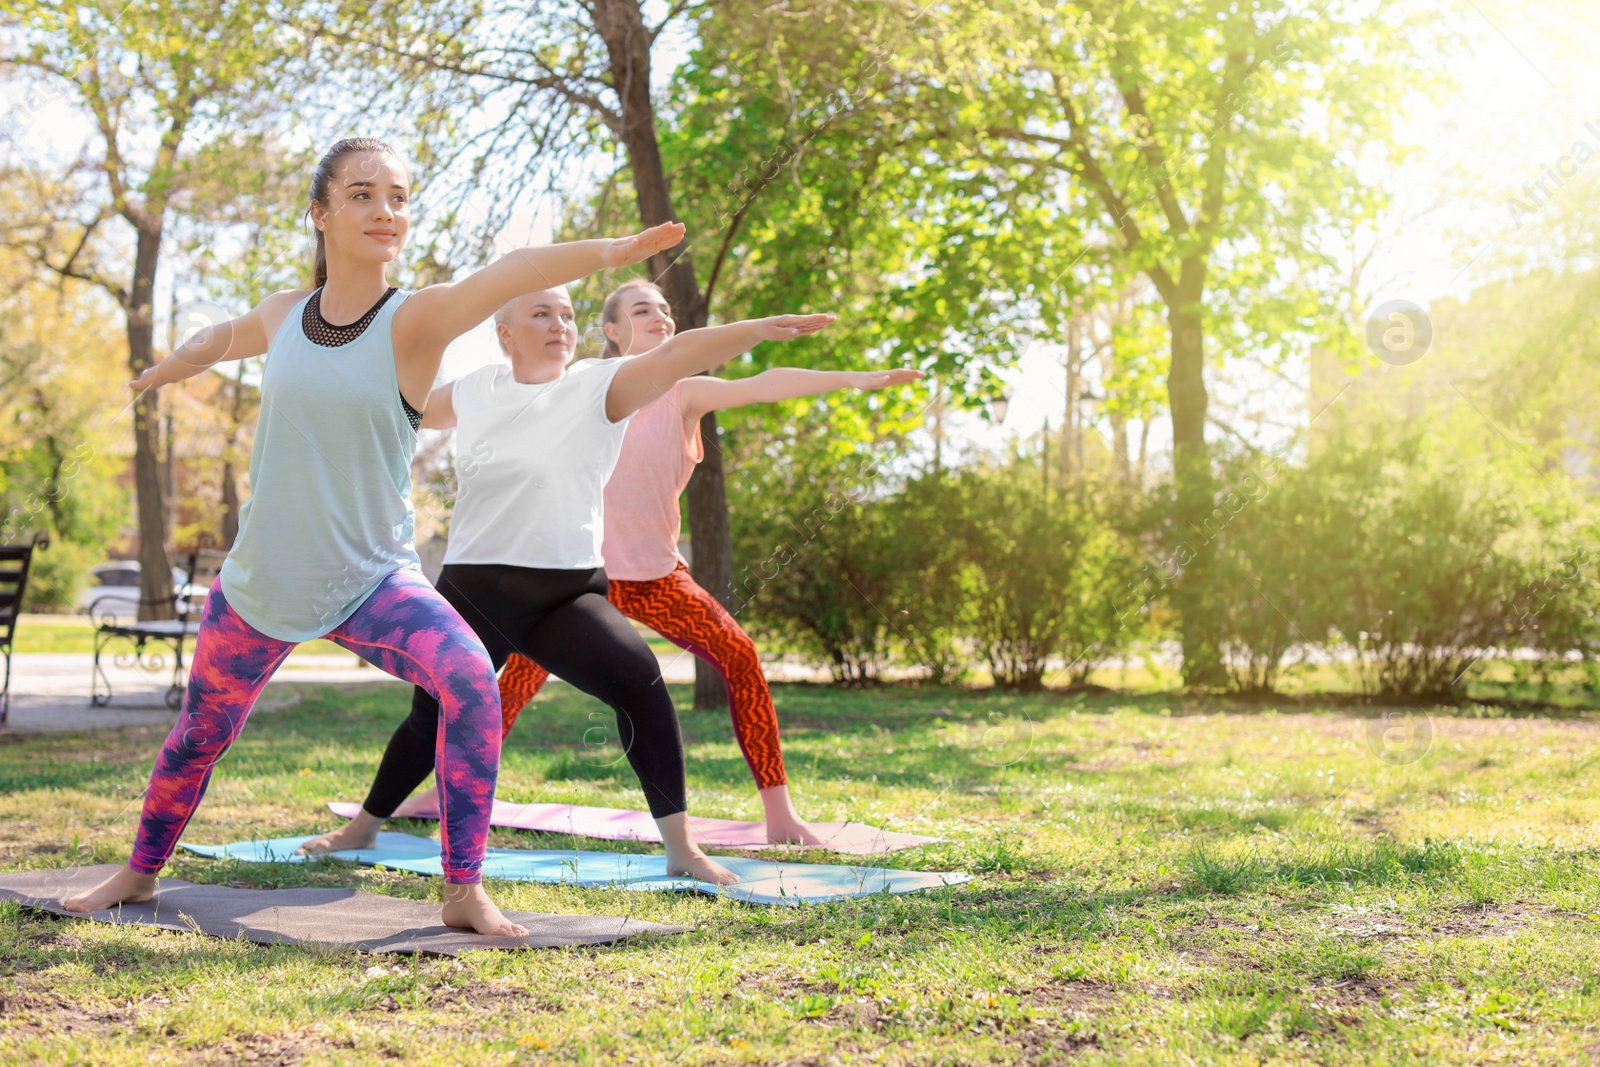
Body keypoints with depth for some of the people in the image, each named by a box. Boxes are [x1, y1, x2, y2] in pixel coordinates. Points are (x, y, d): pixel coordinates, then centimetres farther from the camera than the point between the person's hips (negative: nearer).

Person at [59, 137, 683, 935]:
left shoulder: (415, 320, -14)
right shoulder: (282, 316, -2)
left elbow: (510, 272, -35)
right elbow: (221, 339, 23)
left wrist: (607, 251, -52)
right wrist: (160, 371, 44)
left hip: (372, 579, -3)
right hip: (260, 578, 4)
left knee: (472, 682, -29)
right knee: (200, 733, 19)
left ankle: (464, 893, -19)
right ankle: (139, 872, 46)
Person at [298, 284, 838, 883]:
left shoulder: (599, 387, -5)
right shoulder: (476, 390, 6)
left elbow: (676, 355, -21)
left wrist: (760, 328, -34)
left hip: (566, 593, -3)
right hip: (472, 591, 3)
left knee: (638, 679, -27)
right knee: (431, 715, 16)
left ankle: (682, 848, -21)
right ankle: (363, 827, 42)